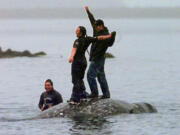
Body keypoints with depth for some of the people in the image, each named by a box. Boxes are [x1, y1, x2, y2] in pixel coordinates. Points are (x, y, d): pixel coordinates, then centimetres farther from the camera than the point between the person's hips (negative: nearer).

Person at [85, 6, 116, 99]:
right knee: (101, 76, 11)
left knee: (90, 75, -12)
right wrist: (88, 12, 32)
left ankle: (94, 92, -9)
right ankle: (106, 94, 14)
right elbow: (92, 21, 23)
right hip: (95, 58, 9)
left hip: (98, 58, -9)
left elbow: (110, 43, -30)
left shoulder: (105, 35, -17)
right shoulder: (96, 31, 9)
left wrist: (113, 37, -48)